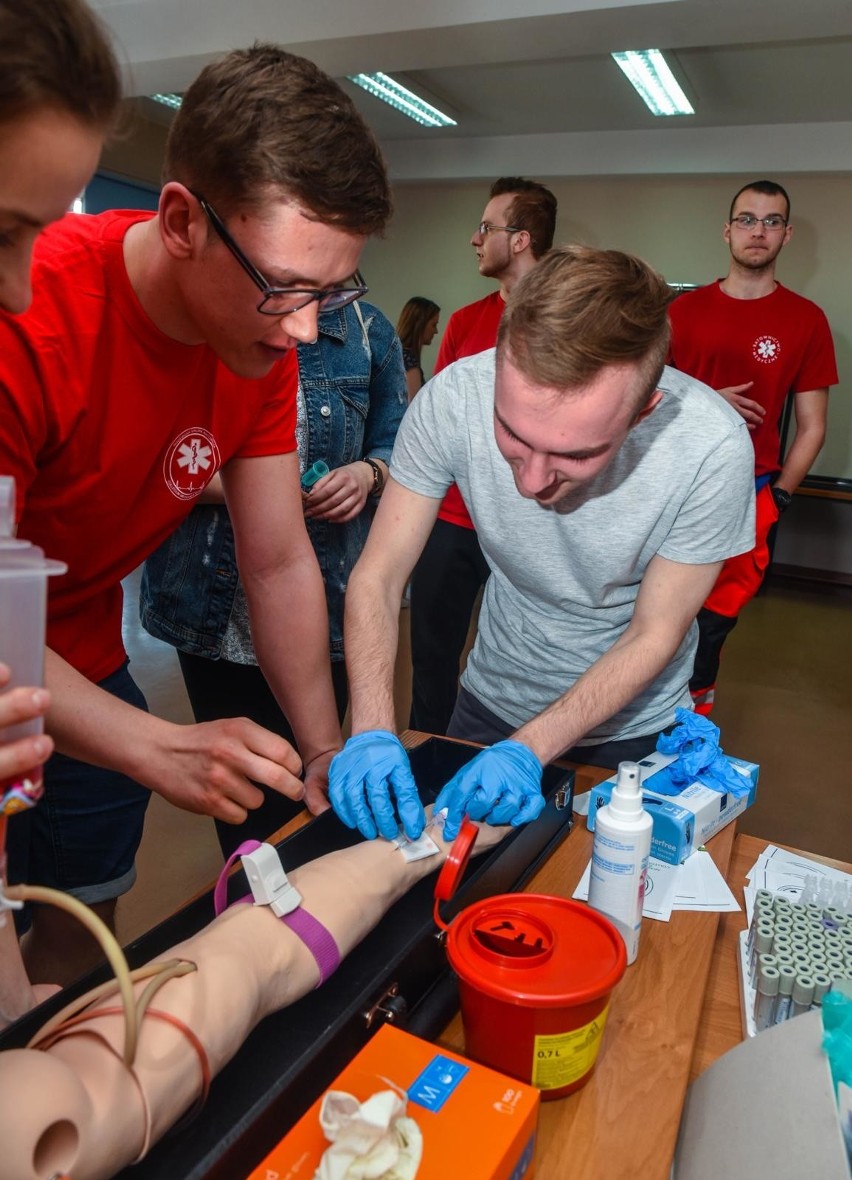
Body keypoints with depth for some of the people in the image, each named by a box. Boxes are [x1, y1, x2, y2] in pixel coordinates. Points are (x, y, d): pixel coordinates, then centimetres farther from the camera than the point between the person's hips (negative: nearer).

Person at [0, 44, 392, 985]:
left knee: (85, 921, 16)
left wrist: (327, 752, -12)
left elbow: (279, 565, -7)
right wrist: (161, 751, -38)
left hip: (85, 664, 5)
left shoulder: (263, 340, -11)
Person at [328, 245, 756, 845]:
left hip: (631, 723, -1)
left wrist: (528, 749, -29)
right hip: (492, 699, 2)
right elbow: (377, 577, -20)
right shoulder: (453, 398, -28)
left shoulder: (712, 447, -31)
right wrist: (372, 733, -33)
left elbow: (653, 634, -20)